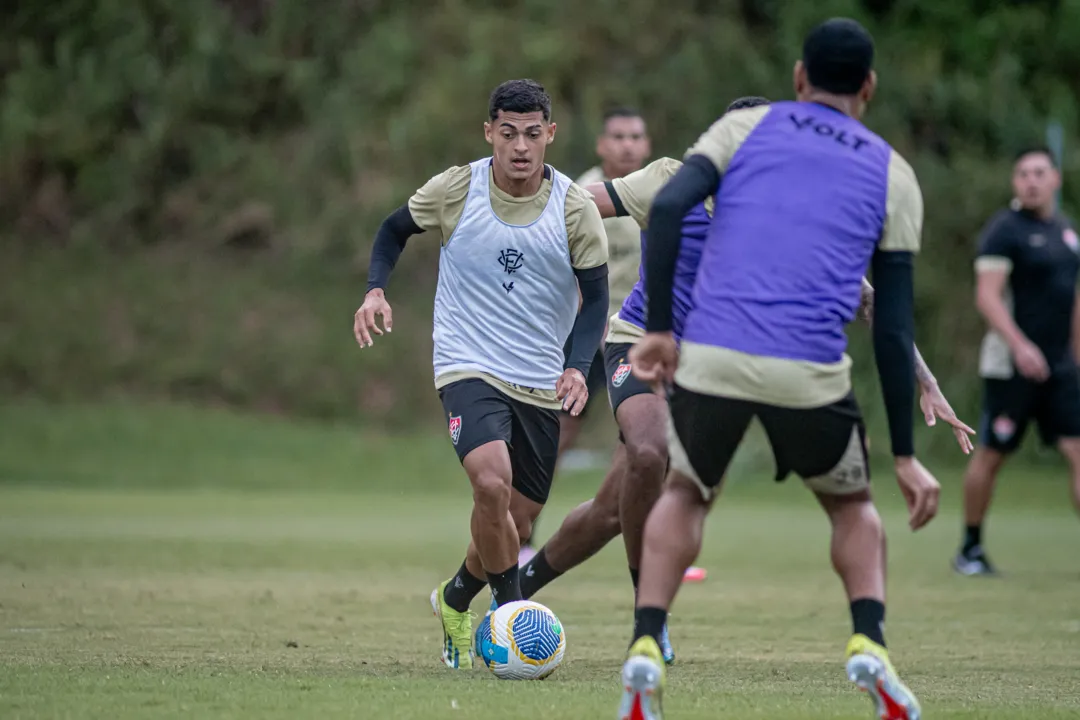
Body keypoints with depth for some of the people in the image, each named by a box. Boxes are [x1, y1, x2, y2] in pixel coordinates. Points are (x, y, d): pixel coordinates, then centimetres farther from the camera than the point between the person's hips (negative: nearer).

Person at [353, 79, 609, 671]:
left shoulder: (574, 209, -6)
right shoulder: (455, 190, -7)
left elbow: (595, 295, 0)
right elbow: (395, 229, 10)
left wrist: (578, 367, -15)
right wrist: (375, 290, -7)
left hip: (541, 384, 3)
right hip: (468, 370, -3)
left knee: (514, 524, 9)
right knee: (493, 483, -29)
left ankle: (455, 600, 40)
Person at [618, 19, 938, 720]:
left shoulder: (746, 126, 15)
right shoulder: (892, 174, 14)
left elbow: (668, 207, -4)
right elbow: (894, 327, 9)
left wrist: (659, 328, 0)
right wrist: (905, 455, 11)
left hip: (710, 359, 1)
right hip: (811, 373, -1)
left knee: (687, 493, 27)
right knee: (852, 504, 26)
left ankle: (646, 649, 8)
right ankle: (869, 643, 2)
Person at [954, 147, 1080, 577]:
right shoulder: (1004, 230, -9)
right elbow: (987, 296, -17)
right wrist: (1020, 346, -28)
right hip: (1010, 365, -6)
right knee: (991, 456, 1)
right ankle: (971, 549, 15)